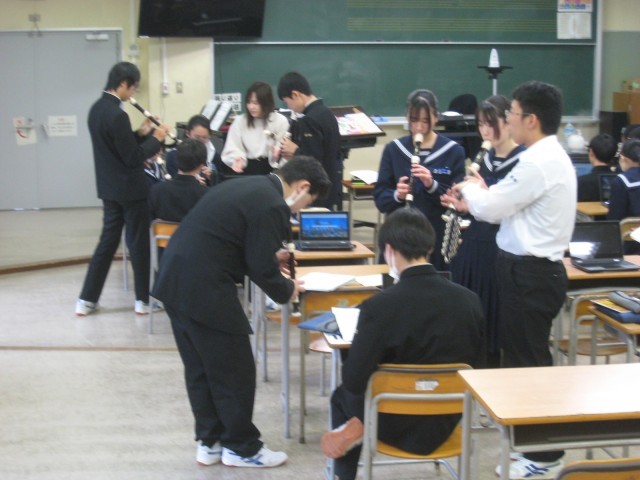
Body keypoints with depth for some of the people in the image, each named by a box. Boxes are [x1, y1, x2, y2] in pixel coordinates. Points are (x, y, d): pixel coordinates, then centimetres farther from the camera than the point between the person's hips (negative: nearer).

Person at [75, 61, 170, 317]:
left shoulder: (97, 108, 6)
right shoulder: (117, 114, -23)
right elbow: (133, 158, -20)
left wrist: (141, 134, 7)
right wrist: (156, 139, -9)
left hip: (109, 187, 9)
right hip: (129, 189, -9)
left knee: (108, 239, 14)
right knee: (138, 243, 4)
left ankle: (87, 299, 14)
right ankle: (143, 300, 14)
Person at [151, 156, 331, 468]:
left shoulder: (251, 186, 15)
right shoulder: (271, 207, -15)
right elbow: (262, 270, -13)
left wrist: (270, 256, 26)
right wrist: (287, 289, 6)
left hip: (176, 279, 10)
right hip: (203, 290, -10)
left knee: (200, 369, 18)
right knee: (235, 372, 6)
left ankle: (209, 442, 28)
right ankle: (241, 447, 18)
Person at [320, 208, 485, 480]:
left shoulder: (379, 307, -23)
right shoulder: (469, 301, -11)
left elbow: (354, 379, -19)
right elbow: (475, 364, 1)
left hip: (397, 426, -4)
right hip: (445, 423, 4)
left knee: (343, 396, 30)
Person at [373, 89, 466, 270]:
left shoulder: (453, 151, 1)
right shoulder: (393, 149, 6)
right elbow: (379, 198, 4)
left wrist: (432, 185, -20)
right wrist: (396, 196, -17)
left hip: (439, 238, -1)